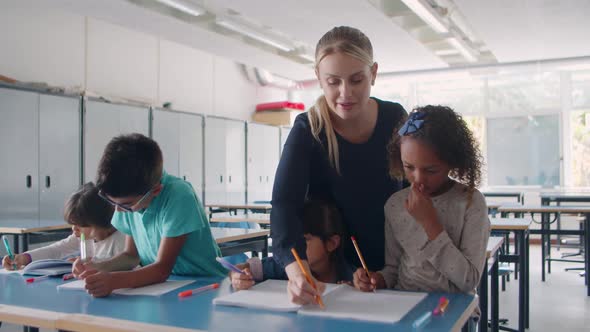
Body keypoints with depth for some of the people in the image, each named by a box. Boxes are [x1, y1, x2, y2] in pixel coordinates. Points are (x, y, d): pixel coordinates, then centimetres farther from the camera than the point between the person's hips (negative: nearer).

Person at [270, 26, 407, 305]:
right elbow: (284, 203, -28)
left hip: (395, 259, 2)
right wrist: (295, 265, -46)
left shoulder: (395, 118, -8)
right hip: (335, 268, -2)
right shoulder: (308, 130, -16)